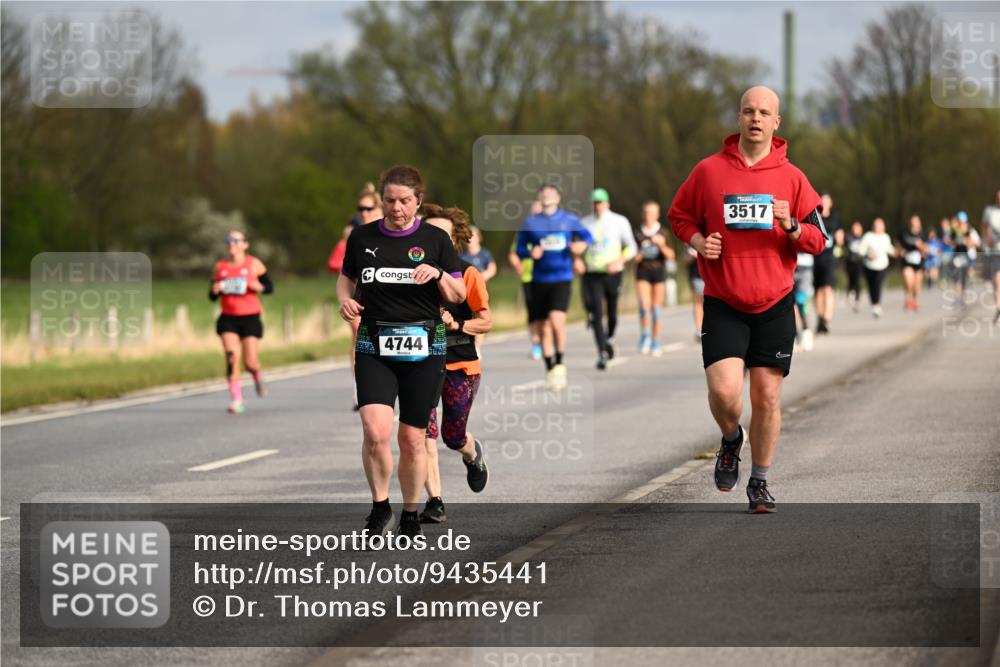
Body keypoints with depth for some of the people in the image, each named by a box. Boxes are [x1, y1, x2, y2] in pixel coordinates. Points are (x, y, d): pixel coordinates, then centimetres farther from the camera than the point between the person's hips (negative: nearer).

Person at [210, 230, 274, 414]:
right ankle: (236, 400, -11)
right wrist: (215, 290, -10)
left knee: (249, 362, -6)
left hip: (250, 318, -2)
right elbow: (212, 297, 13)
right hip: (228, 318, 2)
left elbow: (270, 287, 5)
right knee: (231, 357, -15)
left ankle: (257, 378, 32)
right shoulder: (220, 267, 8)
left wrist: (259, 287, -16)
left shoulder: (254, 264, 2)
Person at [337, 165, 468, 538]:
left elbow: (458, 296, 7)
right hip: (374, 347, 0)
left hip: (423, 348, 0)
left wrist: (438, 274, -13)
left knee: (412, 438, 4)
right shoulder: (362, 238, 6)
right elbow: (346, 278, 21)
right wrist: (345, 299, -1)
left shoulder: (435, 239, 3)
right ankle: (380, 507, 2)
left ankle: (410, 516, 21)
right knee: (375, 430, -18)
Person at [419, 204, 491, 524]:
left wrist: (456, 325, -20)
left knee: (453, 437, 4)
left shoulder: (468, 273, -4)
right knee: (425, 434, -12)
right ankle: (434, 501, -10)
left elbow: (486, 321, -4)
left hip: (460, 364, -2)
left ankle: (473, 454, 42)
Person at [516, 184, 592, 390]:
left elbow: (586, 235, 17)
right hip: (539, 280, 2)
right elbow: (520, 250, 10)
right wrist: (531, 253, -12)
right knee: (543, 328, 4)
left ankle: (559, 363, -4)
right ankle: (550, 370, 19)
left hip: (562, 278, -2)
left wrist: (582, 244, -6)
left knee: (556, 320, -22)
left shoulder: (569, 220, 6)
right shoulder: (530, 222, 7)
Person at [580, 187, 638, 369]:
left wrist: (619, 261, -14)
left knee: (612, 314, 7)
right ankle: (602, 354, -13)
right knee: (596, 315, -11)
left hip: (612, 273, 0)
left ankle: (610, 338, 38)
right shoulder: (585, 223, 5)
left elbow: (631, 248, 2)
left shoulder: (619, 222, 1)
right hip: (592, 274, 0)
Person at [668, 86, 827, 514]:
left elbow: (818, 240, 6)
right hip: (723, 305, -1)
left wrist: (791, 226, -14)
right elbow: (679, 215, 13)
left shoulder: (791, 177, 3)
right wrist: (699, 242, -6)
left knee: (767, 397, 2)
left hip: (775, 305, 1)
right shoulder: (709, 170, 0)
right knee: (724, 391, -15)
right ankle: (731, 439, 19)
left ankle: (760, 482, 18)